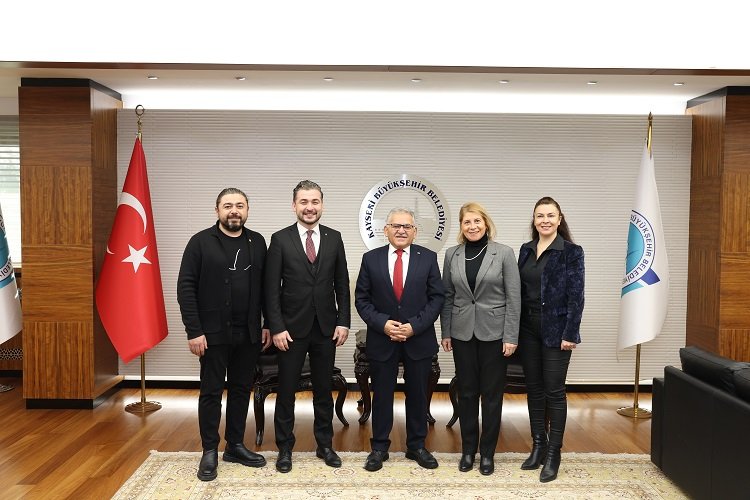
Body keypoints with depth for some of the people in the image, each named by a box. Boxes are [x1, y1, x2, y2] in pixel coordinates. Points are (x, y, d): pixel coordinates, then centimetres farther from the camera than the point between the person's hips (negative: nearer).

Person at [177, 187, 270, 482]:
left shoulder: (257, 242, 5)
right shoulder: (201, 242, -6)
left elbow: (266, 287, 8)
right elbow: (186, 288, -9)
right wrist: (194, 331, -14)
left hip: (248, 334, 4)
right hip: (213, 333, -3)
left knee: (241, 390, 12)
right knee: (211, 391, 6)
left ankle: (235, 446, 27)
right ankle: (209, 451, 19)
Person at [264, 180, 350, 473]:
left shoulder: (334, 238, 4)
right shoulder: (280, 239, -4)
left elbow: (342, 284, 6)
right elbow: (272, 289, -5)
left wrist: (343, 322, 0)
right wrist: (277, 328, -10)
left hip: (326, 328, 2)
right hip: (292, 328, -2)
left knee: (324, 390, 13)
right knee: (286, 391, 8)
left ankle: (325, 445, 27)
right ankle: (285, 448, 23)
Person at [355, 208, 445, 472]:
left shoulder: (428, 258, 0)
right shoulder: (371, 259, 1)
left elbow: (437, 297, -2)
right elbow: (362, 299, 1)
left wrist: (415, 325, -13)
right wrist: (382, 323, -13)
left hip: (419, 339, 0)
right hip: (382, 339, 0)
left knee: (418, 395, 12)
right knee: (382, 395, 9)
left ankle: (417, 446, 28)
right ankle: (379, 448, 23)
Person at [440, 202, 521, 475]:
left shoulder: (504, 253, -5)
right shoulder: (452, 255, 4)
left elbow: (514, 298, -6)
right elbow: (447, 296, 8)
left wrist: (510, 336, -9)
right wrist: (445, 332, 5)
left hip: (494, 332, -2)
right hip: (462, 333, 2)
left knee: (492, 394, 6)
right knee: (466, 392, 10)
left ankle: (487, 452, 20)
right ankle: (468, 450, 24)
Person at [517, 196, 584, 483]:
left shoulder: (571, 252, -6)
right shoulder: (526, 250, 8)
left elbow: (576, 296, -10)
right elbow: (519, 291, 8)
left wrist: (570, 334, -14)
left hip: (555, 330, -5)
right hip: (528, 329, 5)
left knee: (554, 391, 1)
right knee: (534, 388, 11)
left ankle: (553, 453, 13)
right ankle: (538, 445, 23)